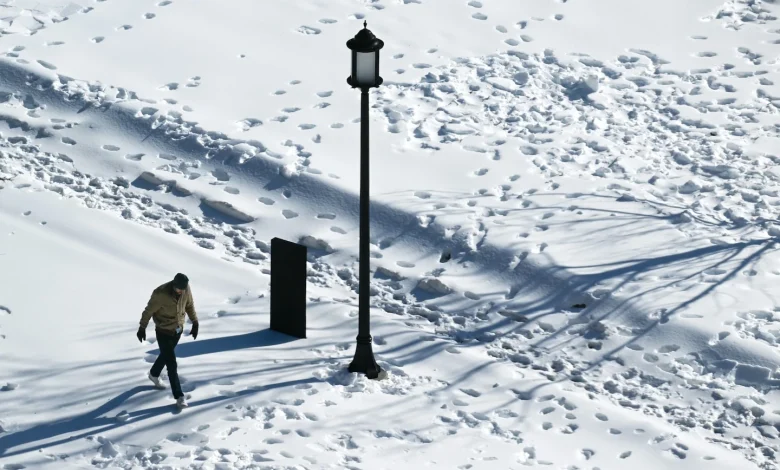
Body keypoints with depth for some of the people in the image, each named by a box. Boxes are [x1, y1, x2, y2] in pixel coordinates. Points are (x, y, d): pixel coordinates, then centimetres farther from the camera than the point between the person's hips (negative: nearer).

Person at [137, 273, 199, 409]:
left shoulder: (187, 290, -16)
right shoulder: (160, 294, -30)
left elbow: (190, 305, 4)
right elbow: (149, 311, -16)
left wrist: (195, 323, 8)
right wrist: (142, 328, -5)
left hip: (178, 330, 6)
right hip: (163, 332, -6)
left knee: (166, 355, 28)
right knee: (172, 364, -5)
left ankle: (154, 374, 56)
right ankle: (179, 397, 0)